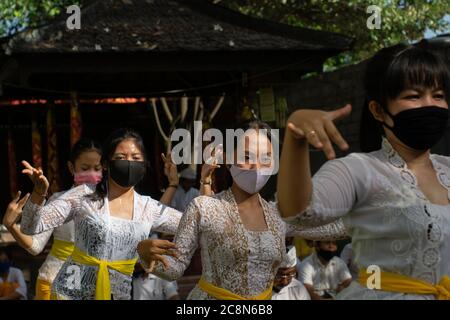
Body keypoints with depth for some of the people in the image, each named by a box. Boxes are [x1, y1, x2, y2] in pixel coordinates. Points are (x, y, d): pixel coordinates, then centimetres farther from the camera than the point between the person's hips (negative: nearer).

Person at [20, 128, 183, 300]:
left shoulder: (149, 208, 2)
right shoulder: (84, 196, -7)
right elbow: (31, 227, -9)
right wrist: (39, 194, -27)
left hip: (119, 294, 3)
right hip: (72, 292, -3)